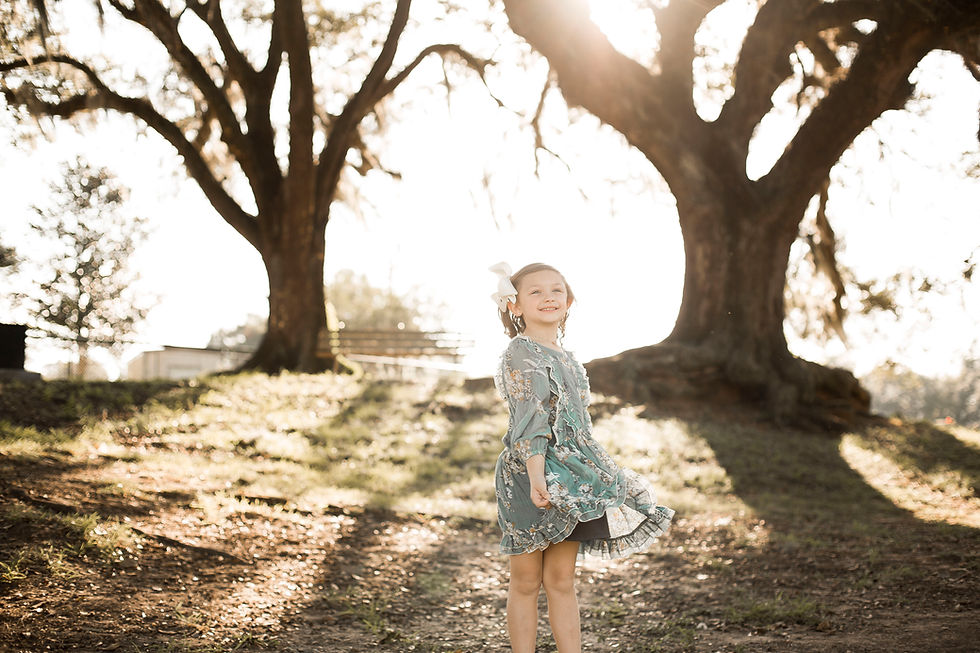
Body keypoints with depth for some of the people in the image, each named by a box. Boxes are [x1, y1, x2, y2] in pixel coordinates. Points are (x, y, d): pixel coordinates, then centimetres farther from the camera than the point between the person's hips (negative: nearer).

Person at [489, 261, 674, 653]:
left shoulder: (566, 359, 15)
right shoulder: (520, 352, -9)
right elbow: (530, 420, -19)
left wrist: (593, 475, 22)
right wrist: (536, 477, -27)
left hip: (569, 478, 7)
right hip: (528, 476, -7)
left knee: (562, 581, 10)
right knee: (526, 581, 4)